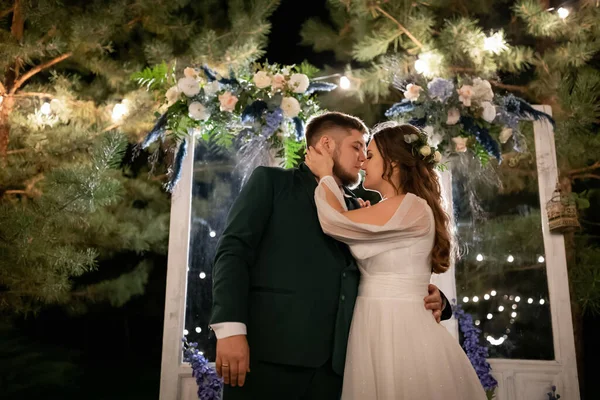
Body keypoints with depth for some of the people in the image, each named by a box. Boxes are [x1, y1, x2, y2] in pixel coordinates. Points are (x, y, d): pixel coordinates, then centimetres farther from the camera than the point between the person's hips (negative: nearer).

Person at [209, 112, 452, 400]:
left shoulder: (357, 210, 20)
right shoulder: (271, 181, 7)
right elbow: (233, 250, -3)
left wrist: (429, 301, 3)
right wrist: (230, 329, -15)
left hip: (332, 362, 5)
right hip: (268, 352, -4)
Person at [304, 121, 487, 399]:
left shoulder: (412, 206, -13)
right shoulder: (385, 215, 17)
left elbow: (335, 222, -16)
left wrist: (325, 174, 0)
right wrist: (330, 174, 8)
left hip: (399, 329, -8)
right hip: (376, 329, 8)